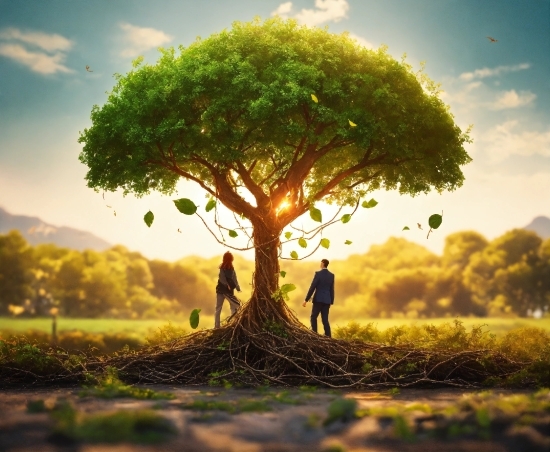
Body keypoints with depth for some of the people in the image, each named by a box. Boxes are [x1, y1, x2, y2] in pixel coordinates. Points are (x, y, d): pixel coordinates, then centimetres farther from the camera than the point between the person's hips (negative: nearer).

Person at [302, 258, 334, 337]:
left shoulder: (318, 274, -10)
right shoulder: (331, 275, 7)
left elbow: (312, 288, -11)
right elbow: (332, 290, 10)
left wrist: (306, 300, -7)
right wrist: (331, 302, 18)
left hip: (318, 299, -5)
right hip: (327, 300, 5)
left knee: (313, 317, 7)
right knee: (325, 319, 7)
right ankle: (328, 336, -1)